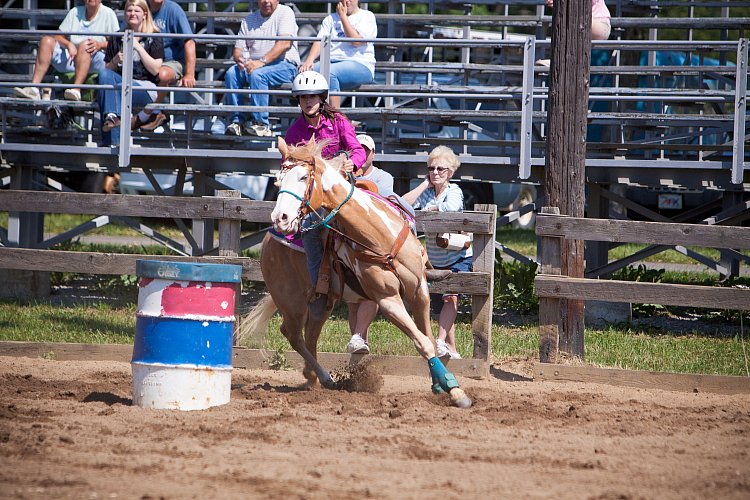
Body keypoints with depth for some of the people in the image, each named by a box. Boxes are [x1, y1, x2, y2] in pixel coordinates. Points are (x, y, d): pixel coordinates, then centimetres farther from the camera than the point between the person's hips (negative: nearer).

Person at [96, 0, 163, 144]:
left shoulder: (153, 39, 9)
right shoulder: (117, 39, 19)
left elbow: (155, 70, -3)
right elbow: (108, 70, 20)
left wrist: (138, 47, -7)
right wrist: (115, 61, -3)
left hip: (145, 86, -4)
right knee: (104, 74, -32)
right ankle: (112, 115, -47)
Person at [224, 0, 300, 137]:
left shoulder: (285, 12, -2)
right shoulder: (249, 20, 16)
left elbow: (285, 44, -16)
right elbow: (238, 49, 13)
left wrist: (262, 61, -25)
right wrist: (240, 59, -13)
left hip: (284, 65, -5)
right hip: (253, 64, 5)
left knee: (257, 74, -34)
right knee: (231, 73, -22)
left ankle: (262, 125, -32)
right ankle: (236, 121, -21)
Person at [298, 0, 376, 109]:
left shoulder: (367, 16, 7)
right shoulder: (331, 19, 21)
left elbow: (356, 41, -8)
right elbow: (320, 42, 7)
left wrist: (343, 16, -2)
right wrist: (309, 60, -12)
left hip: (360, 64, -5)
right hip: (331, 62, 5)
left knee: (329, 72, -36)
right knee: (304, 71, -26)